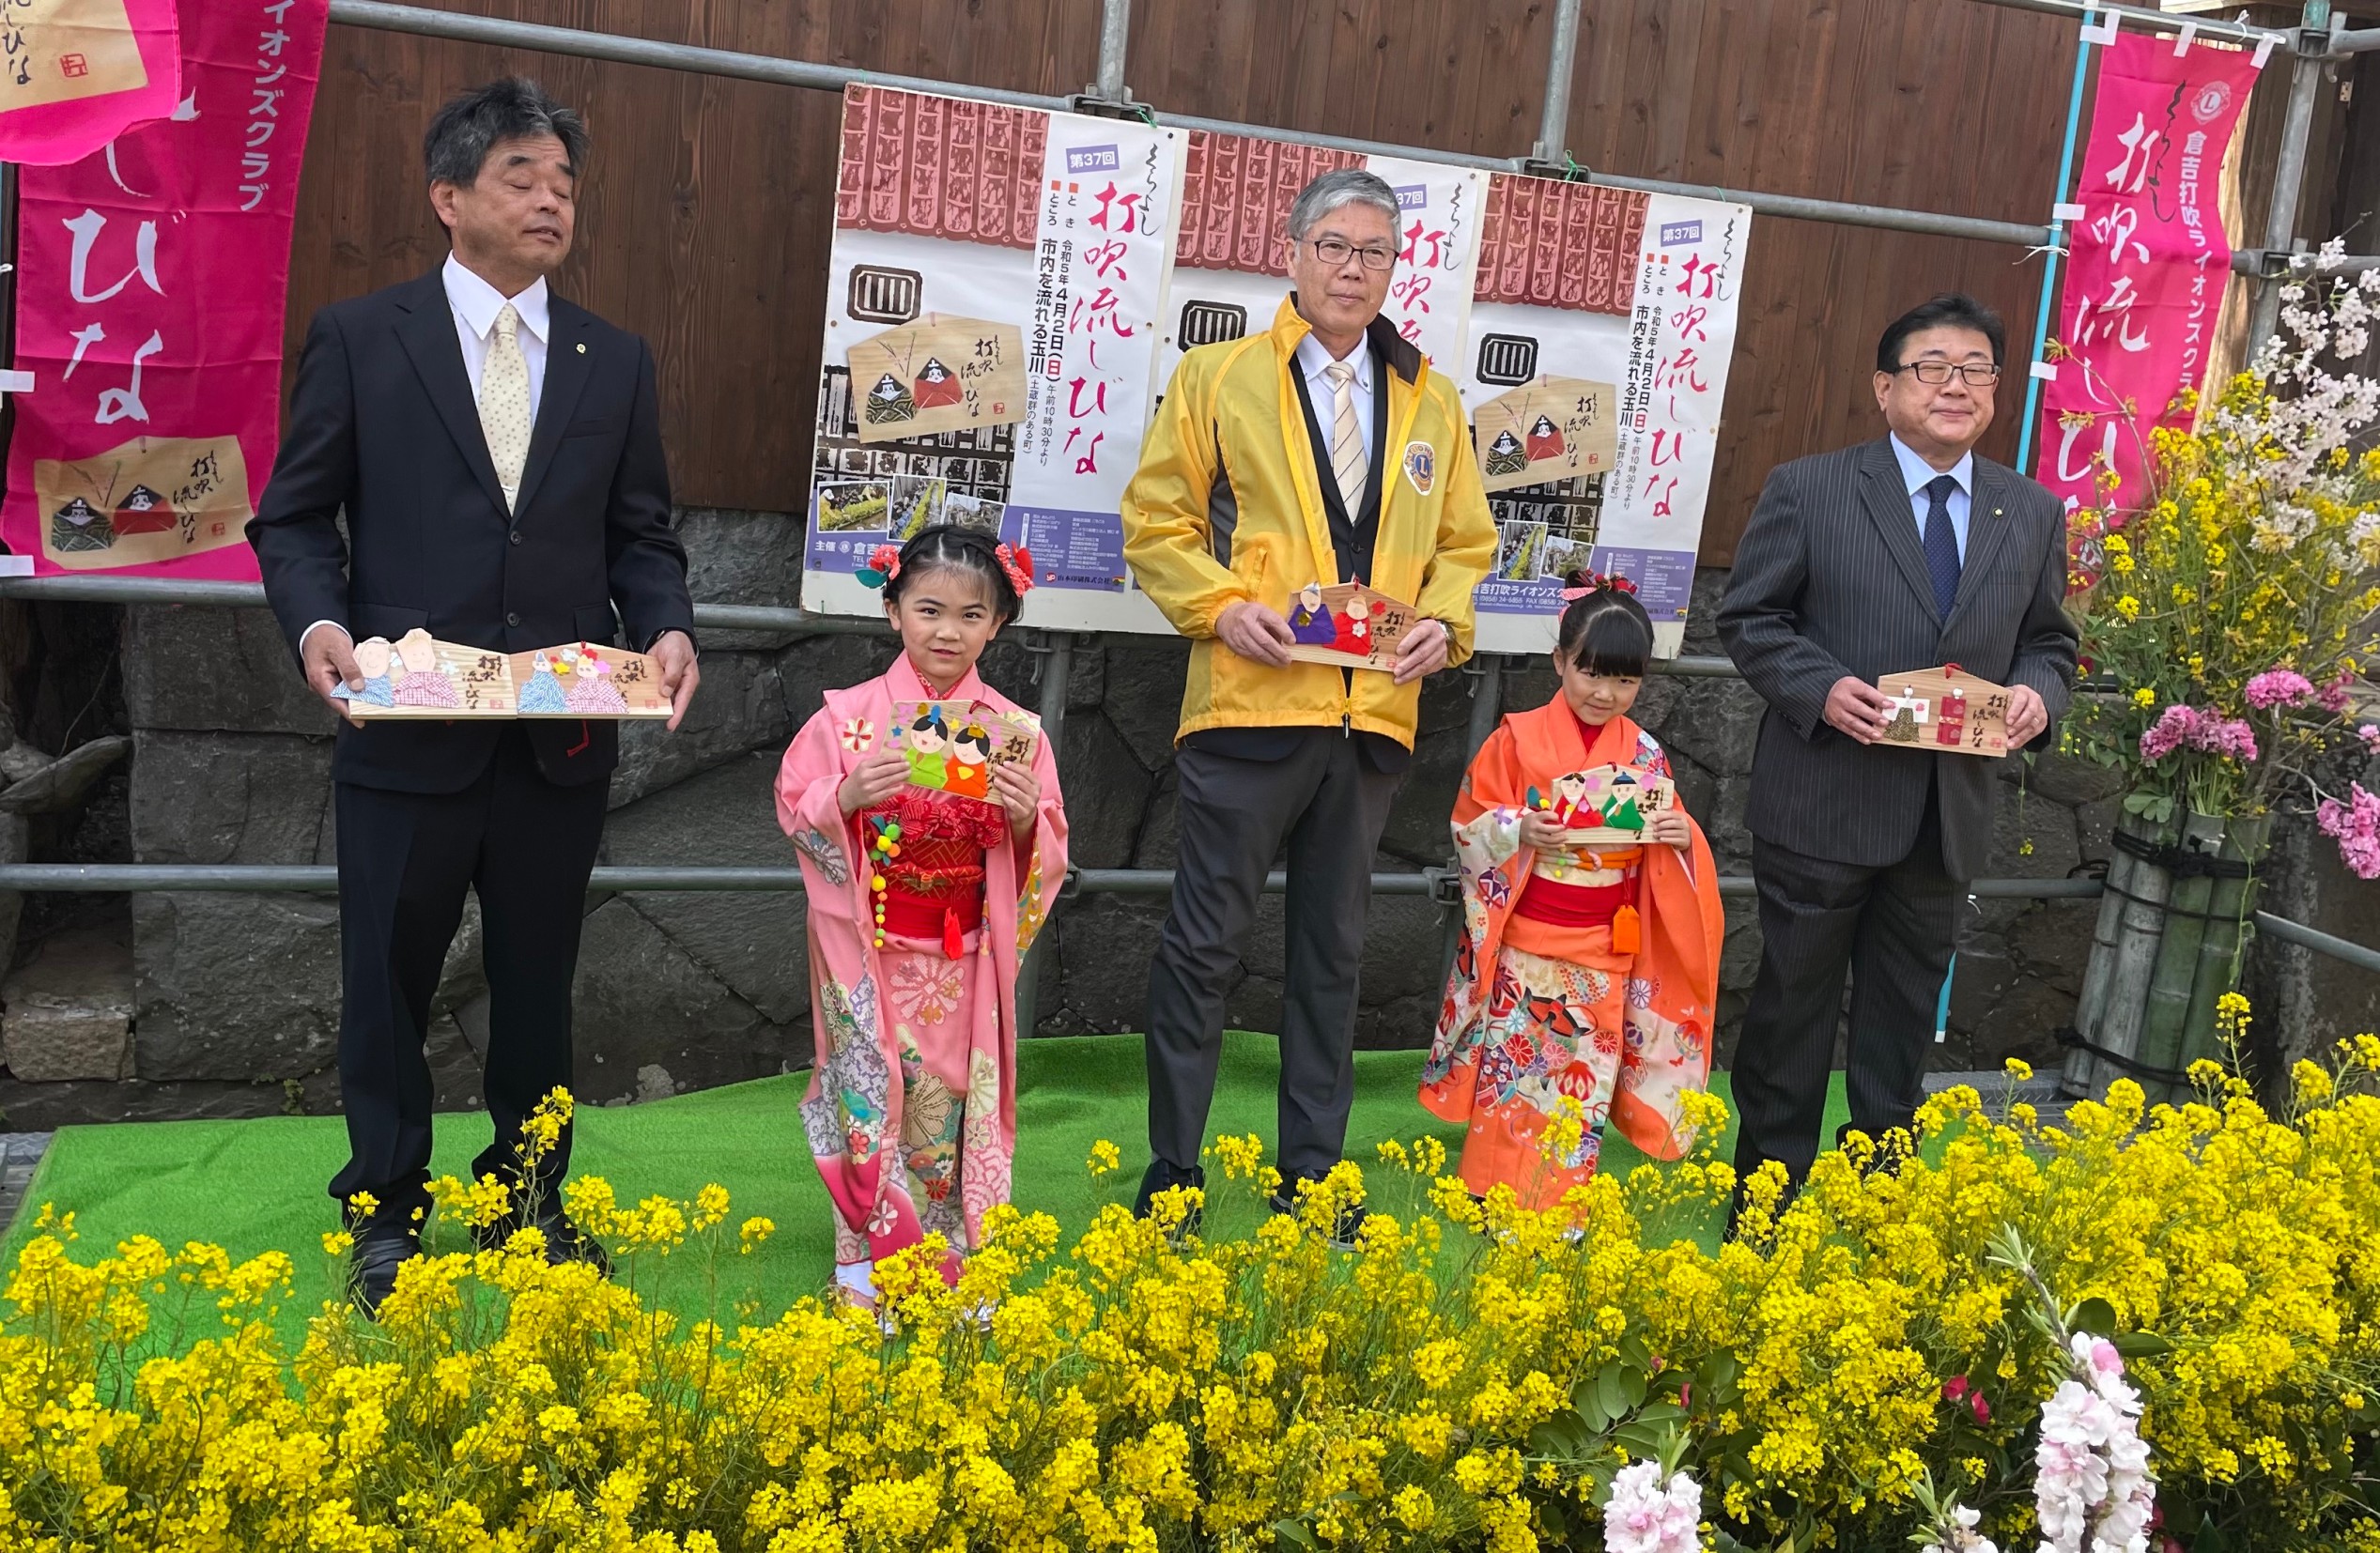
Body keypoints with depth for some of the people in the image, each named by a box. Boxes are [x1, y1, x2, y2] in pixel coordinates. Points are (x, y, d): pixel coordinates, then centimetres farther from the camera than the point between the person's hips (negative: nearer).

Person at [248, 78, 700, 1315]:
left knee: (537, 981, 14)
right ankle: (385, 1216, 26)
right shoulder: (359, 337, 1)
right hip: (408, 733, -2)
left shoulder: (617, 362, 9)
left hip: (563, 739, 3)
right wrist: (317, 621, -16)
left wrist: (666, 628, -9)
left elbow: (641, 536, 10)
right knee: (388, 978, 9)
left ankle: (529, 1202, 30)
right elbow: (295, 517, 3)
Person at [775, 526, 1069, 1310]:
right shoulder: (849, 715, -3)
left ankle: (951, 1267, 19)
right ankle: (866, 1265, 13)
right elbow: (796, 811, -1)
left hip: (964, 960, 1)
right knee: (874, 1101, 0)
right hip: (872, 953, -1)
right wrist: (851, 795, -20)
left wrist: (1028, 820, -18)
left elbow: (1043, 858, 4)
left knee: (950, 1110, 5)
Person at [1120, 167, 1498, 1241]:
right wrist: (1221, 605, -13)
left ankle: (1312, 1175, 24)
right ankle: (1171, 1169, 15)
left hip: (1375, 712, 4)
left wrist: (1443, 619, -2)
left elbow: (1464, 542, 18)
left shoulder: (1431, 404, 14)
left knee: (1333, 949, 12)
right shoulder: (1220, 378, 4)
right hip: (1250, 702, -4)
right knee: (1207, 940, 1)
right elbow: (1158, 521, 3)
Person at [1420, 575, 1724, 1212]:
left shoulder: (1644, 754, 5)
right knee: (1515, 1075, 1)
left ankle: (1562, 1213, 17)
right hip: (1527, 949, -3)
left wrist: (1680, 838, -10)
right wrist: (1520, 832, -22)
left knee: (1586, 1083, 6)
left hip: (1607, 953, 3)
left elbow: (1663, 835, 12)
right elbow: (1471, 825, -3)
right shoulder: (1520, 738, -5)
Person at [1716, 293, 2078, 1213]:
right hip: (1824, 802, -4)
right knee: (1793, 1008, 7)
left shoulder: (2035, 513, 9)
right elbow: (1749, 618, -2)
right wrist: (1822, 688, -19)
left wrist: (2038, 693, -6)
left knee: (1902, 1026, 13)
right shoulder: (1807, 489, -3)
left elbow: (2049, 641, 16)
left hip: (1949, 816, 4)